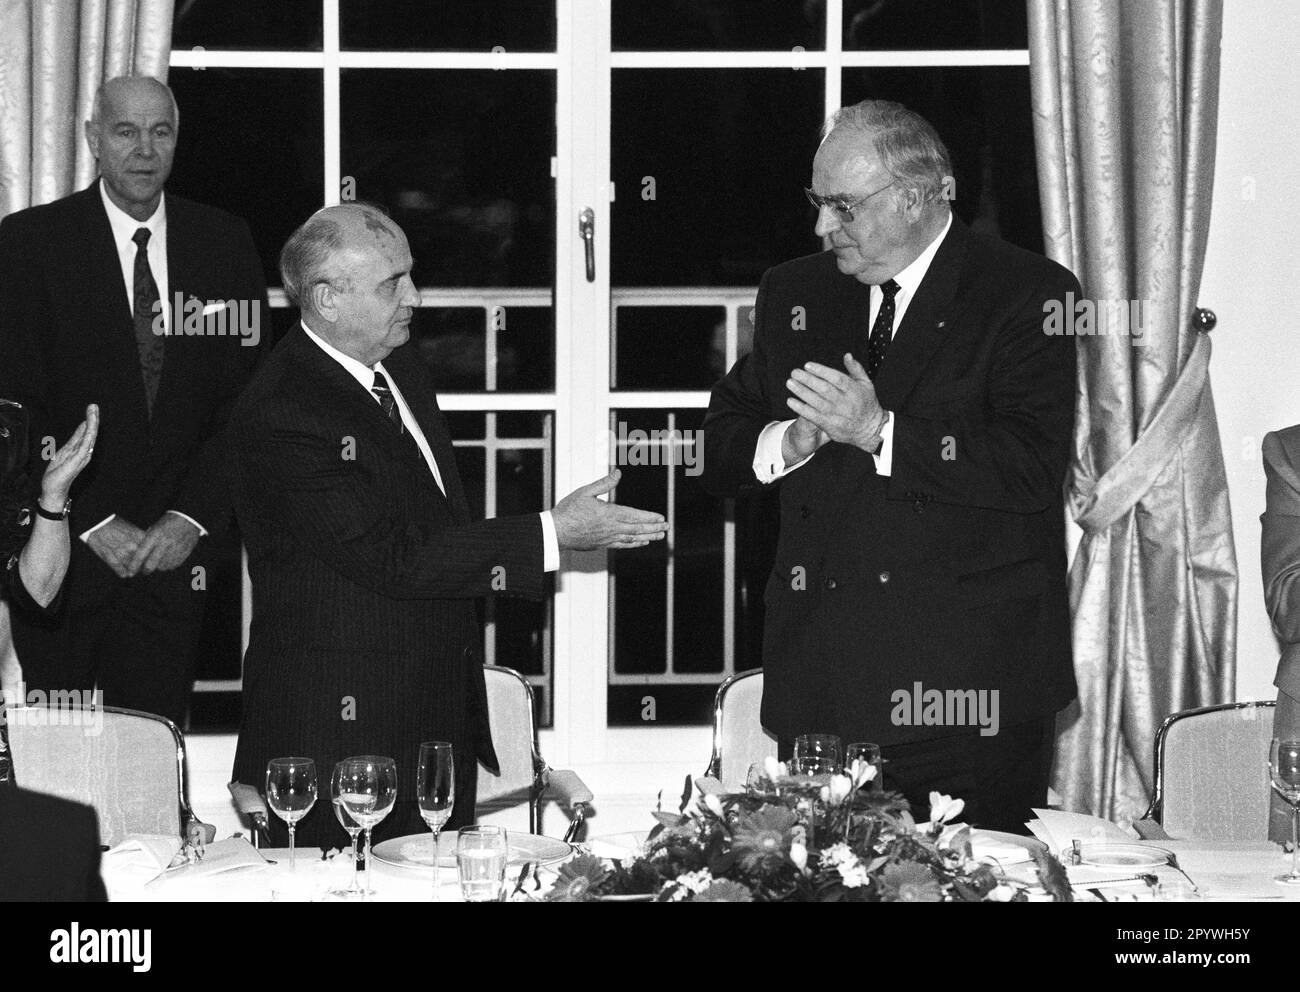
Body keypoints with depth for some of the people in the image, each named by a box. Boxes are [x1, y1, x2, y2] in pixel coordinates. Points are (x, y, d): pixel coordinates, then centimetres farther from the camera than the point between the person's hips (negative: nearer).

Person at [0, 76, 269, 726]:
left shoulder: (224, 243, 7)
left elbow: (246, 395, 5)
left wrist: (192, 516, -6)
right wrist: (91, 522, -11)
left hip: (175, 550, 2)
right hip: (63, 550, -2)